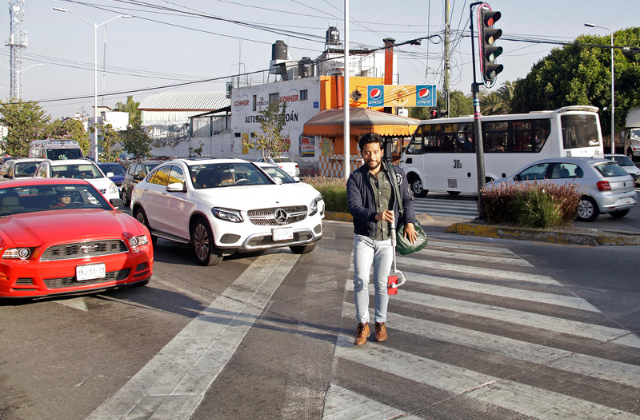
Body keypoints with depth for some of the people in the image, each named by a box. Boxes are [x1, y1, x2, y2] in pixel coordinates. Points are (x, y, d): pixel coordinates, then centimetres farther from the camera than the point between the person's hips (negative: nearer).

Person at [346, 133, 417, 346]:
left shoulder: (397, 174, 4)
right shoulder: (355, 178, -4)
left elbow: (407, 199, 14)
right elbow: (354, 206, -15)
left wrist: (409, 222, -2)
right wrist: (376, 215, -32)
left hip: (387, 239, 1)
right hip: (364, 238, -1)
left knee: (382, 283, 6)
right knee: (360, 280, -7)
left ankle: (380, 323, 24)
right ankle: (363, 324, 9)